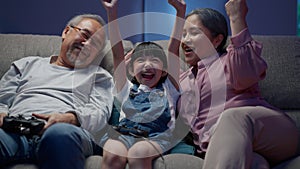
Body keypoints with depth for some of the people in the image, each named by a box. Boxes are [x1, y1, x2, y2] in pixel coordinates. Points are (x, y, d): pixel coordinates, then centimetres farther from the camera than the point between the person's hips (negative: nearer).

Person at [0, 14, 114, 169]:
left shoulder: (99, 76, 25)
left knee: (60, 134, -41)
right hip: (16, 130, 1)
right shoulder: (27, 64, 32)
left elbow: (100, 113, 8)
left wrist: (69, 118, -14)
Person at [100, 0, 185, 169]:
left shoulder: (168, 89, 27)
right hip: (124, 132, 2)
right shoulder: (127, 89, 30)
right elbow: (117, 52, 23)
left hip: (157, 136, -1)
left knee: (138, 153, -36)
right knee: (113, 154, -33)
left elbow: (173, 51, 19)